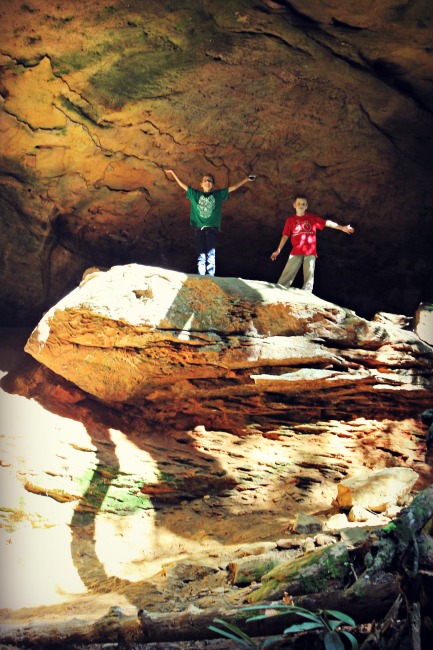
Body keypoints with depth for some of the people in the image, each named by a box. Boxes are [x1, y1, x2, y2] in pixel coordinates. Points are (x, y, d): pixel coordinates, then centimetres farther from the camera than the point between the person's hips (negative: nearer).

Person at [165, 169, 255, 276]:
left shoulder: (218, 194, 13)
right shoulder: (195, 194, 14)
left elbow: (234, 187, 13)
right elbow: (181, 184, 17)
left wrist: (246, 179, 9)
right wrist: (172, 172, 16)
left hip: (212, 229, -1)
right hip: (199, 229, 1)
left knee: (211, 255, -8)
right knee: (201, 256, -3)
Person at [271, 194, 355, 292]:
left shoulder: (312, 218, 8)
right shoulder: (290, 220, 8)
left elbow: (327, 223, 5)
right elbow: (285, 236, 6)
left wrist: (342, 228, -1)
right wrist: (278, 250, 0)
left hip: (310, 252, 1)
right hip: (296, 252, 0)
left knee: (309, 275, -2)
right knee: (287, 274, -6)